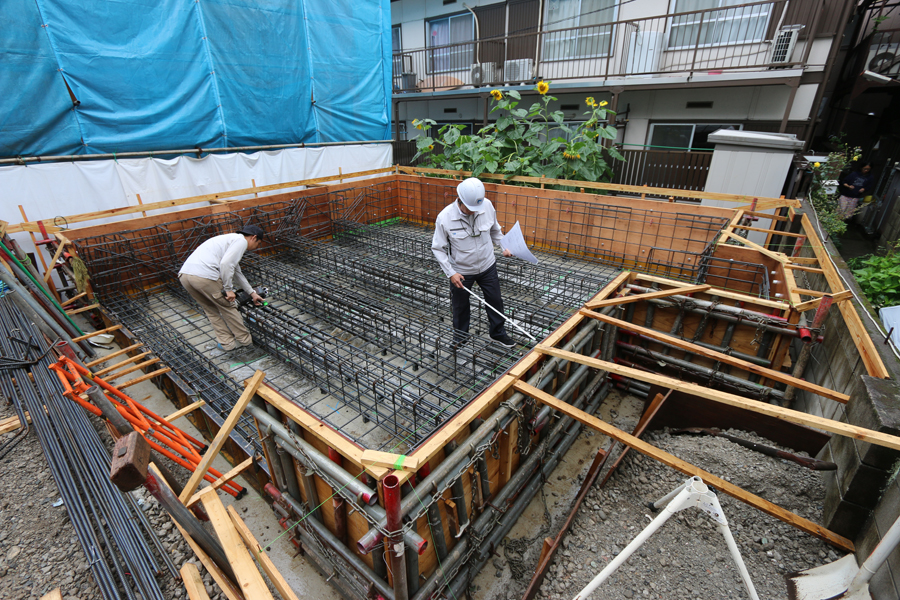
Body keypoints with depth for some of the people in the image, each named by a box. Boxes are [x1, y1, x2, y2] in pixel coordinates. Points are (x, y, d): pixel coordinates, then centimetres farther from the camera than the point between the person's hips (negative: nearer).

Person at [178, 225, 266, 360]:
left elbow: (237, 272, 40)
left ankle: (227, 344, 23)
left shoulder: (231, 239, 32)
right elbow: (225, 264, -15)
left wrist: (252, 293, 44)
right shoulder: (241, 241, 2)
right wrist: (228, 289, -6)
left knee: (212, 311, 20)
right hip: (204, 276, -9)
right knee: (227, 308, 8)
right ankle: (245, 343, 19)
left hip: (184, 274, 9)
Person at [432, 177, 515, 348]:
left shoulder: (487, 206, -14)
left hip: (487, 266, 3)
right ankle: (460, 337, 42)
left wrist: (503, 247, 4)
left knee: (495, 301, 16)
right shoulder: (444, 217, -23)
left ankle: (498, 333, 41)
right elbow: (438, 248, -13)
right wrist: (450, 273, -18)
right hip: (461, 271, -2)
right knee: (460, 306, 16)